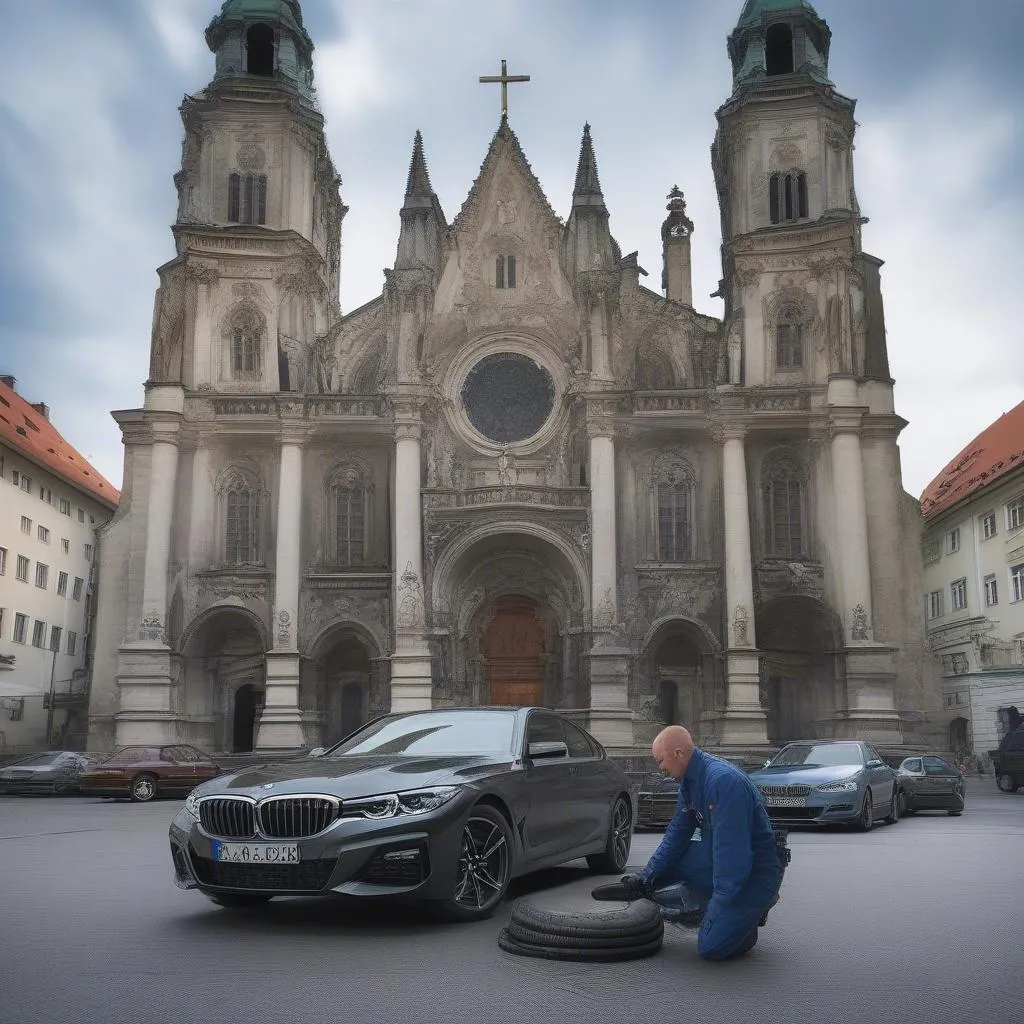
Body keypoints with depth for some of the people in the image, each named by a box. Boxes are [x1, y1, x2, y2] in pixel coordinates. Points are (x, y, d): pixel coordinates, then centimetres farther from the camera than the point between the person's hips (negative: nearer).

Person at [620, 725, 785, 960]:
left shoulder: (723, 781, -28)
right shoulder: (690, 778, 2)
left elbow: (731, 849, -28)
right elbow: (677, 833, 9)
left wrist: (721, 904, -24)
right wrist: (645, 877, 2)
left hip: (755, 867, -9)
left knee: (712, 947, -15)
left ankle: (754, 908, 9)